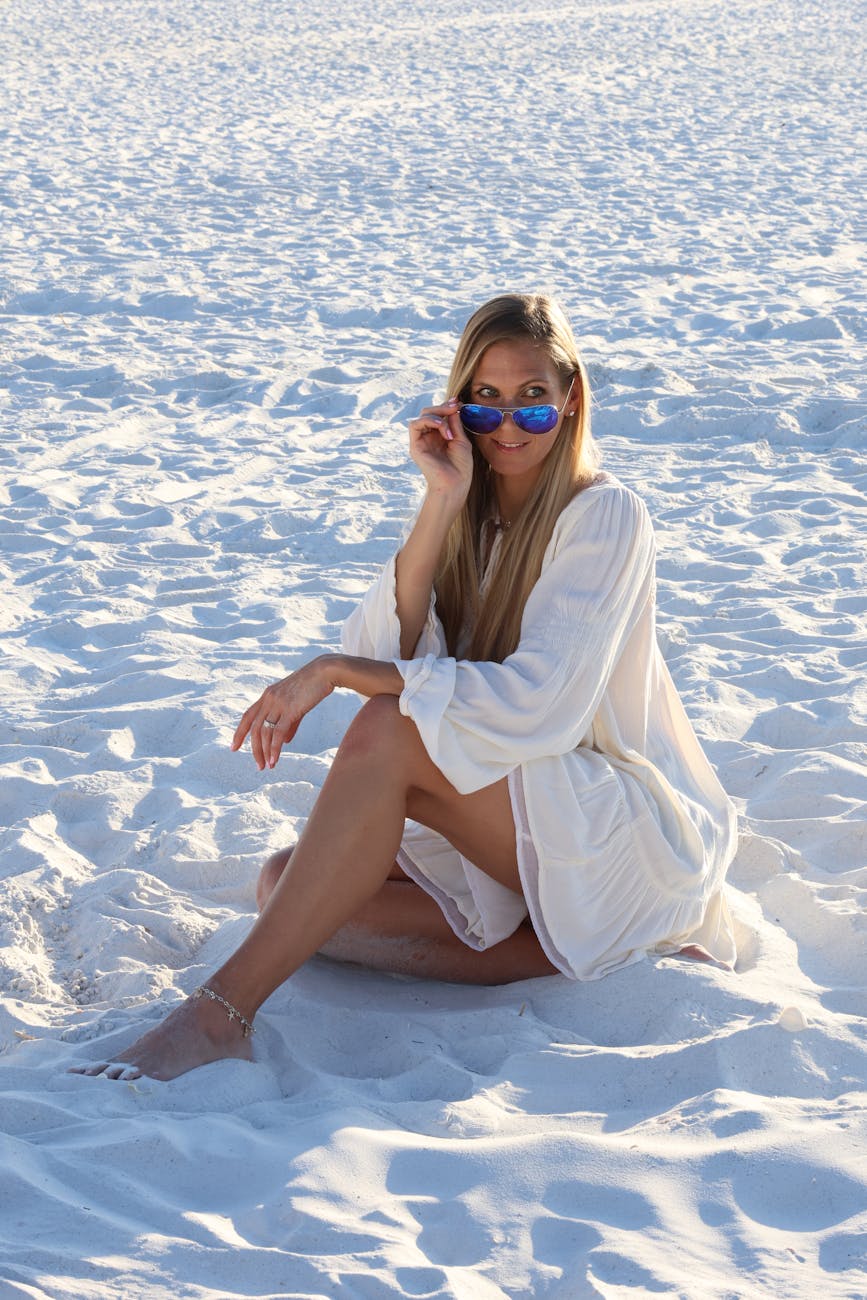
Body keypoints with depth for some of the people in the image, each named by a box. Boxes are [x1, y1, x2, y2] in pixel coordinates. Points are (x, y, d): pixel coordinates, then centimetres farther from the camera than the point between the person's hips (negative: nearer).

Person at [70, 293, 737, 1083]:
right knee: (288, 883, -13)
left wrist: (336, 672, -25)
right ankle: (571, 941, -18)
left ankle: (220, 1015, -32)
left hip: (633, 832, -7)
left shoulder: (604, 515, -13)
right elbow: (392, 653, -9)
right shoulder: (473, 514, 7)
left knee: (390, 730, -30)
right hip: (505, 829, 8)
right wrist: (442, 505, -19)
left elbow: (541, 704, -25)